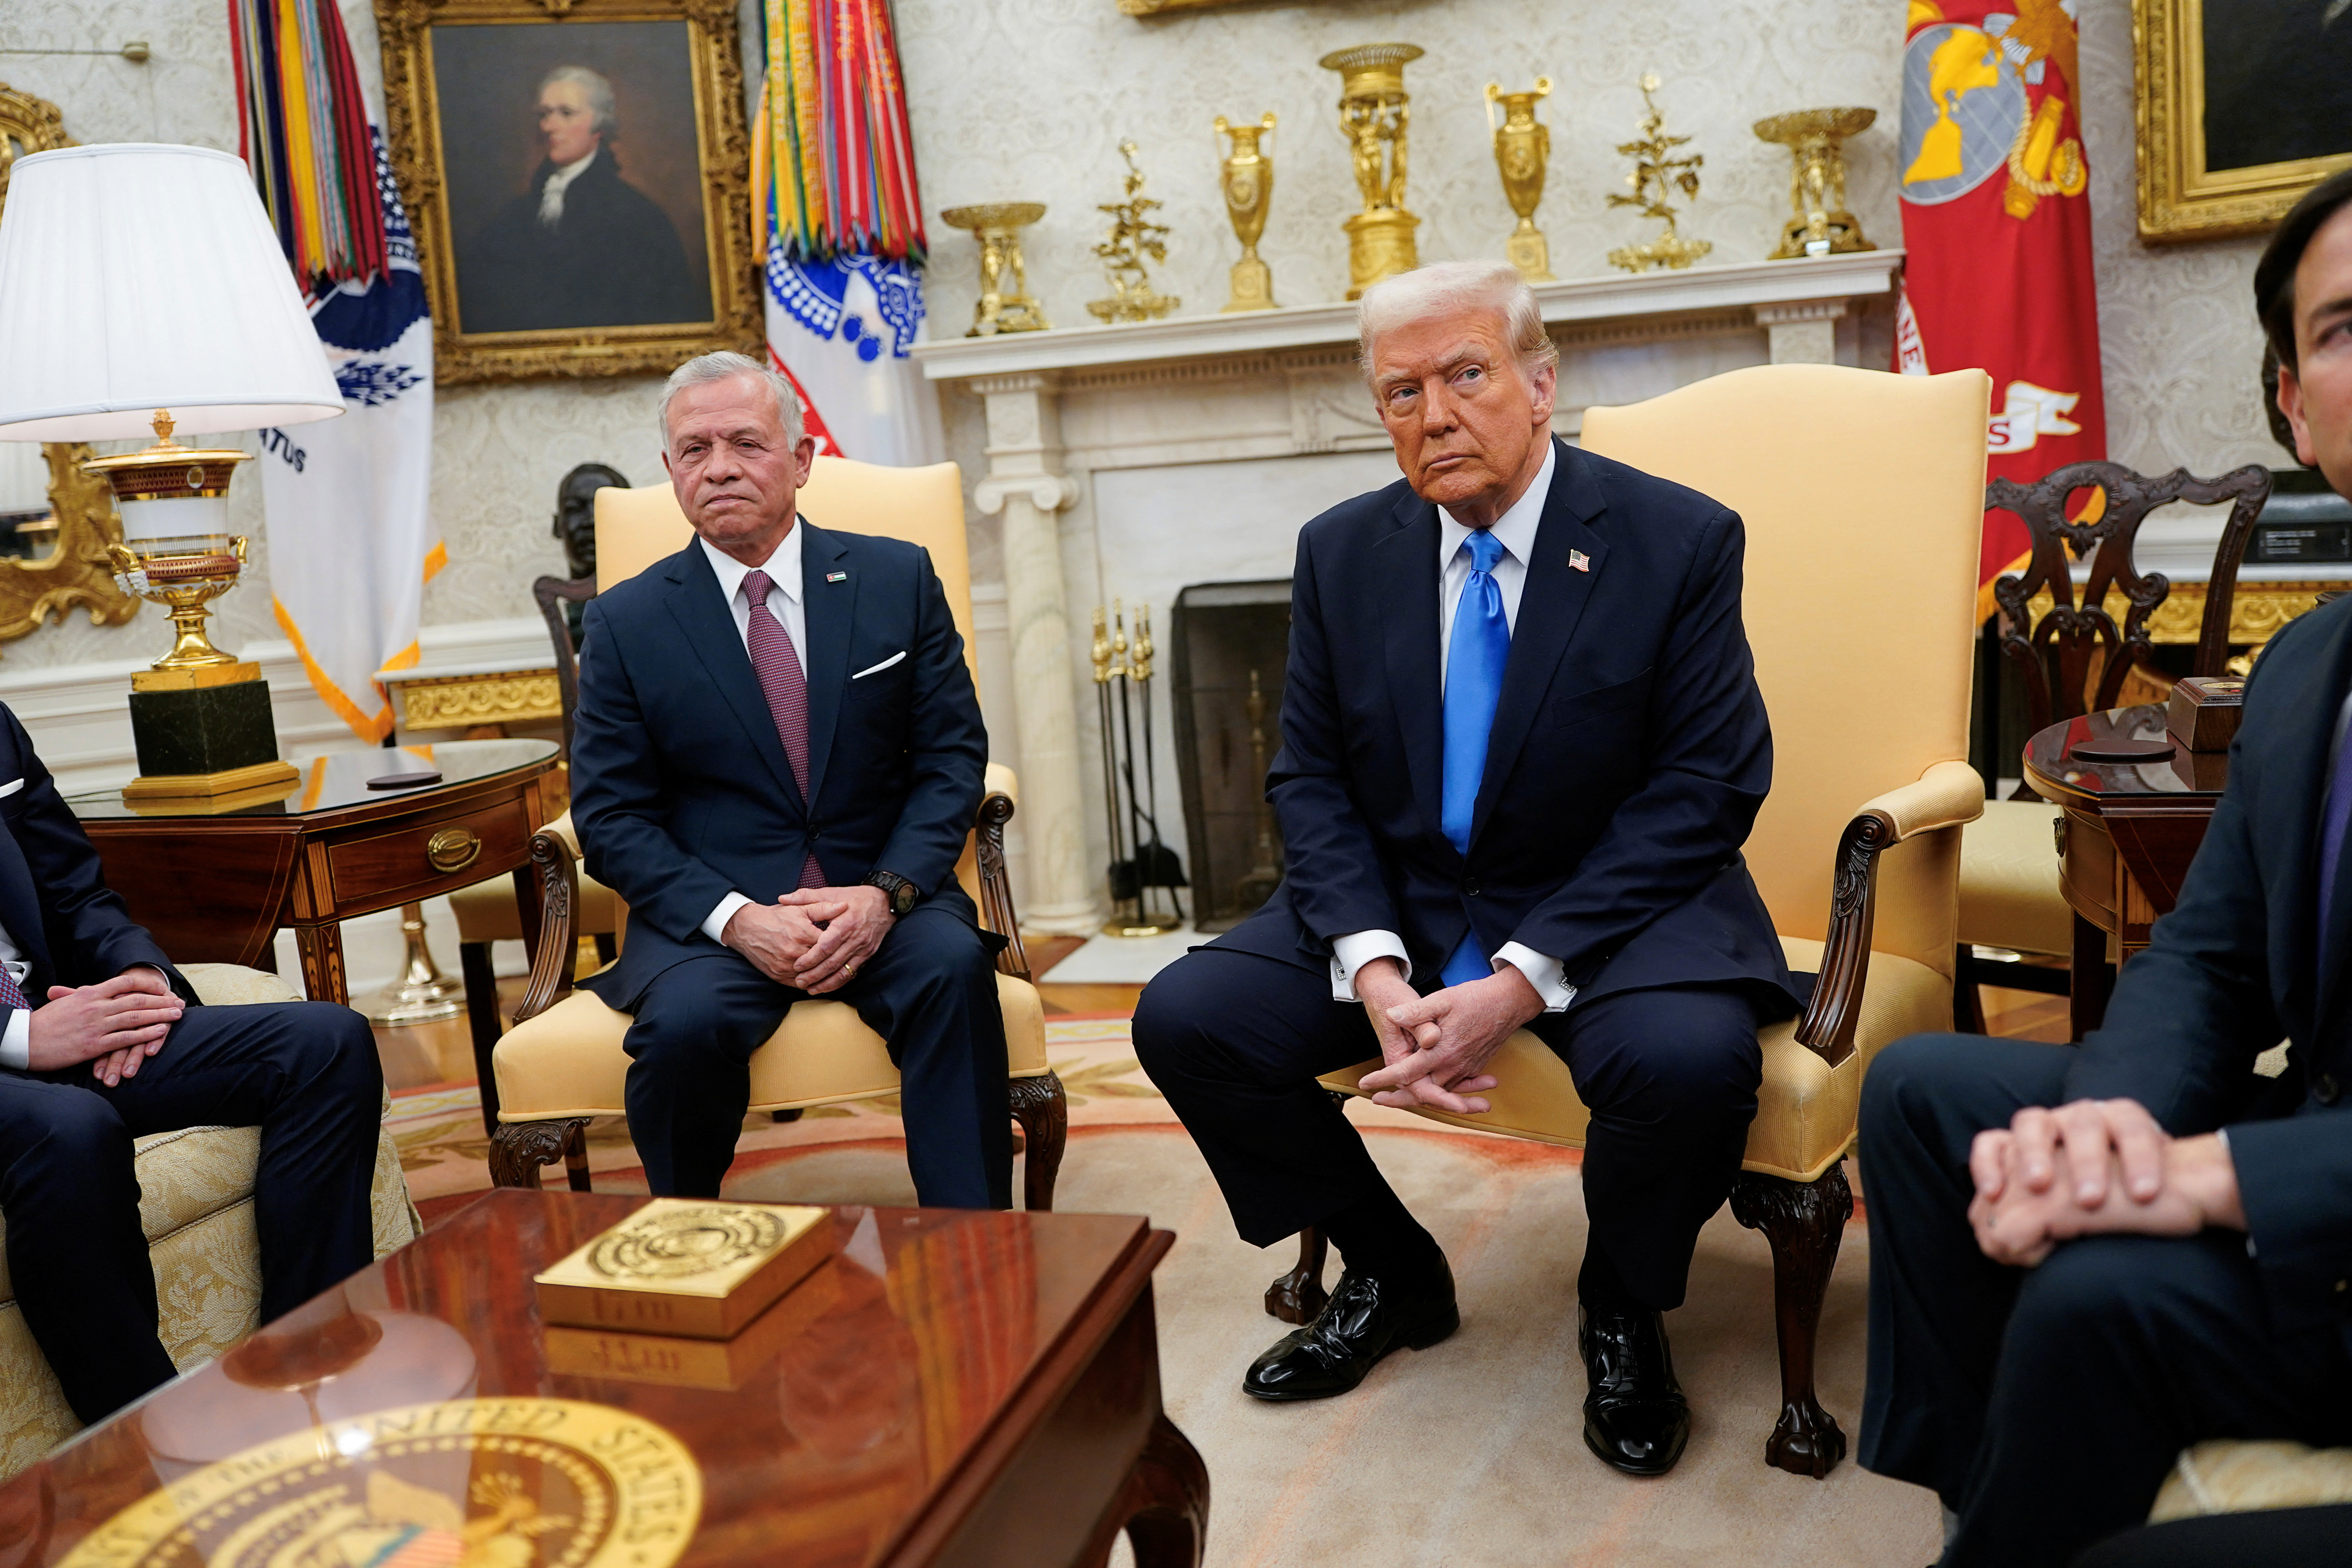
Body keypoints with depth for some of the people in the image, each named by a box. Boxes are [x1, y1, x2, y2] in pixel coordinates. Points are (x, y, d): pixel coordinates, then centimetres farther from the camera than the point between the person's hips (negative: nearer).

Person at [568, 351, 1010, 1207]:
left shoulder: (899, 579, 6)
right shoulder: (625, 621, 4)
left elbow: (953, 757, 4)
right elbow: (610, 816, 1)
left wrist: (887, 892, -14)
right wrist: (735, 918, -16)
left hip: (878, 900, 1)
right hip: (706, 915, 0)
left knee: (953, 968, -31)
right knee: (686, 1020, -31)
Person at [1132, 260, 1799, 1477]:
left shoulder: (1679, 541, -8)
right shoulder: (1342, 552, 3)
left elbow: (1704, 789, -12)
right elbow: (1310, 782, 3)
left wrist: (1523, 980, -22)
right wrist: (1372, 967, -16)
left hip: (1612, 906, -3)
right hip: (1397, 907, 4)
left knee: (1688, 1056, -34)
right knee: (1184, 1016, -14)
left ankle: (1621, 1310, 2)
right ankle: (1394, 1276, 11)